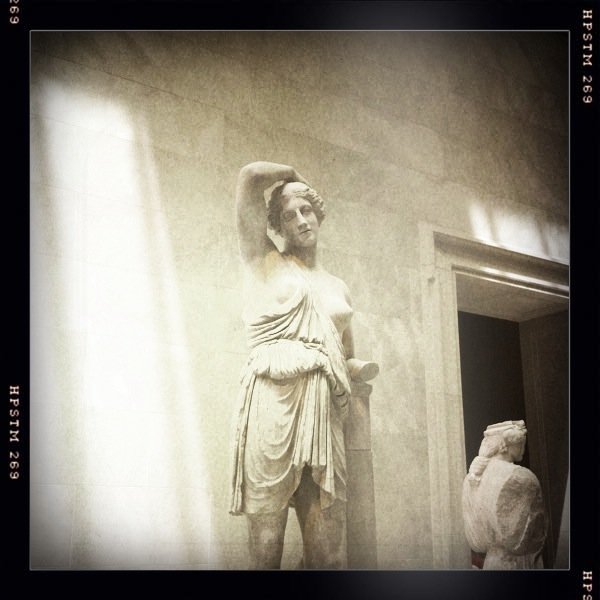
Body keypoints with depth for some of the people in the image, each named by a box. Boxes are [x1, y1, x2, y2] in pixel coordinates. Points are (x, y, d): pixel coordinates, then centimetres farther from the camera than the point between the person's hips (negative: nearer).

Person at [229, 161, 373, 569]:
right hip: (273, 402, -4)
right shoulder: (264, 263, 15)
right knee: (266, 541, -8)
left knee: (329, 551, -3)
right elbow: (251, 176, 6)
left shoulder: (338, 287, 28)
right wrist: (294, 175, 23)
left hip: (323, 412, 4)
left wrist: (360, 367, 14)